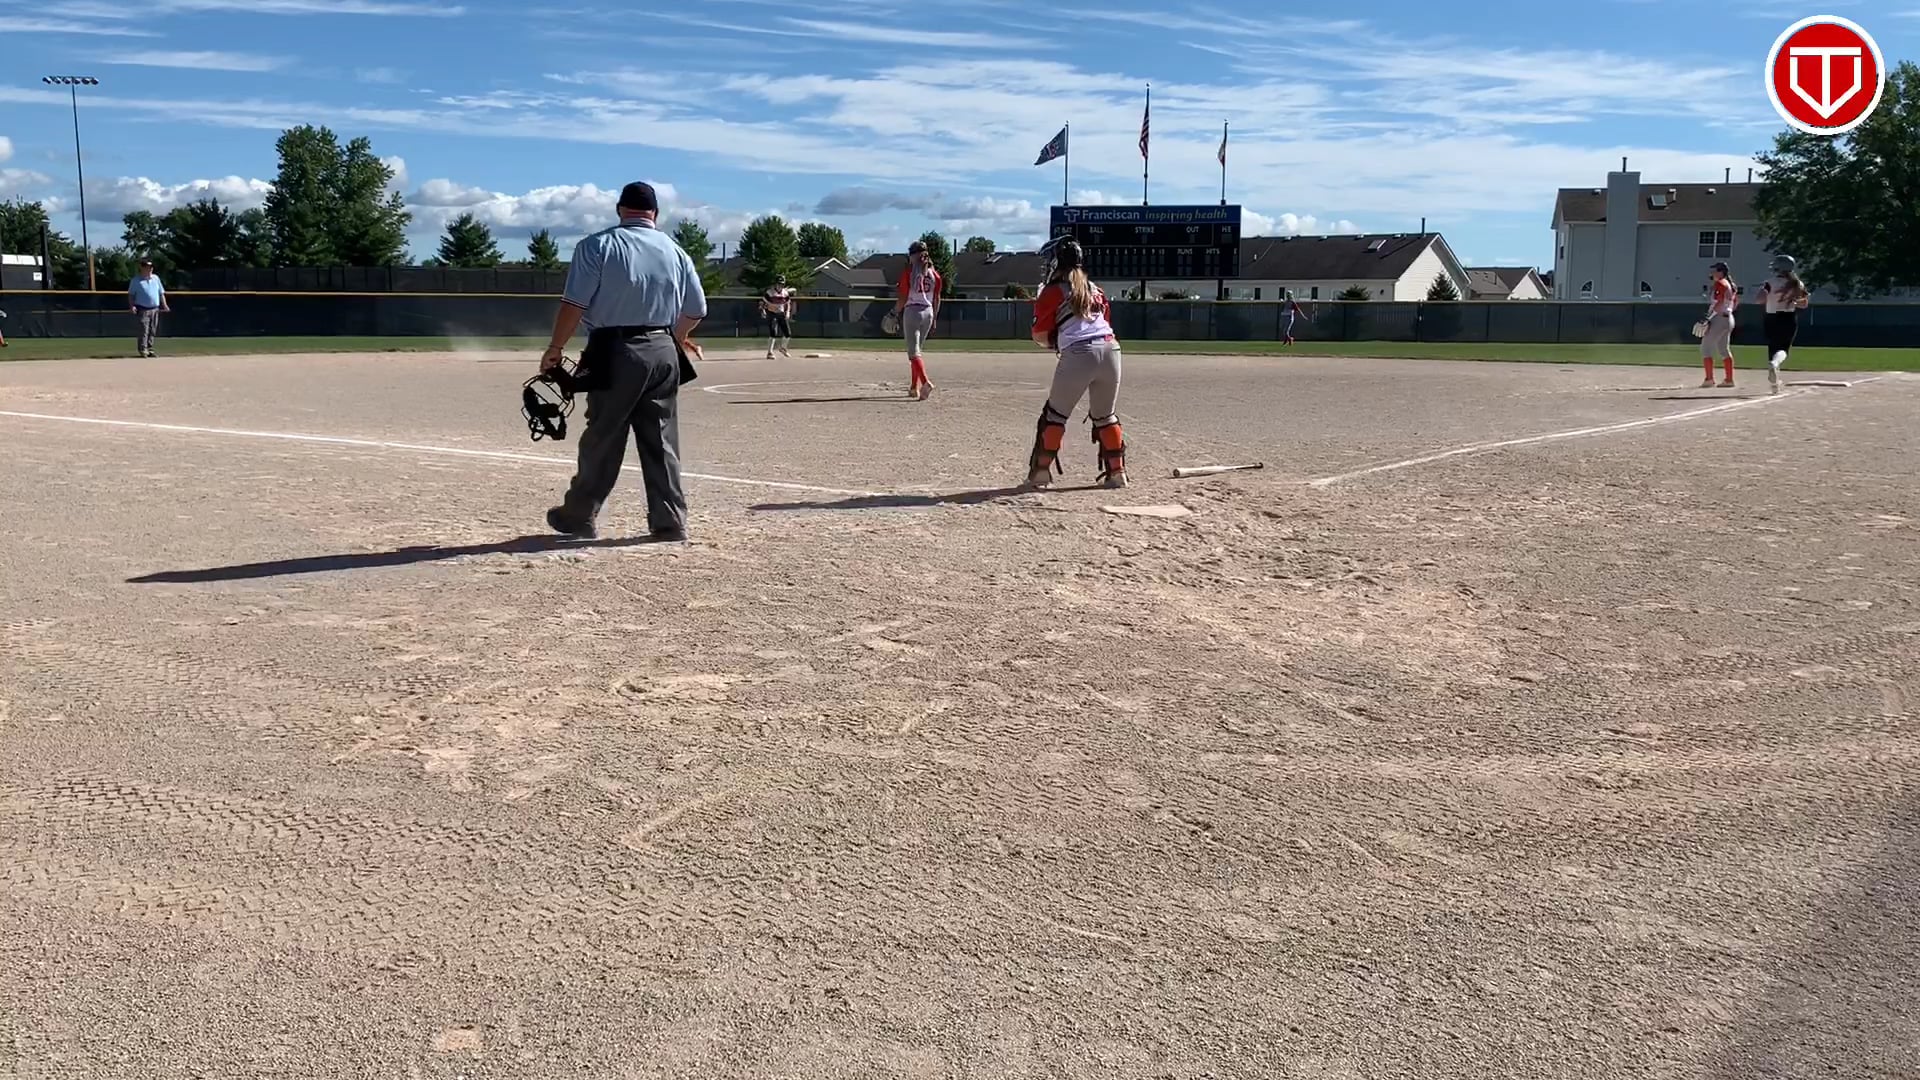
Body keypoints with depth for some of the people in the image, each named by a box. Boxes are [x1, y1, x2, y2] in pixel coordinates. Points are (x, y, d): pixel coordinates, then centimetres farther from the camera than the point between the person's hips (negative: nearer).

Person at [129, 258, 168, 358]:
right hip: (143, 309, -5)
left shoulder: (156, 278, 14)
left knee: (152, 330, 8)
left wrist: (164, 305, 6)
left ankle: (149, 349, 15)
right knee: (144, 330, -11)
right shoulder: (136, 280, 1)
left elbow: (161, 293, 17)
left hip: (155, 309, 5)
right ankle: (143, 350, -9)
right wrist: (132, 306, -11)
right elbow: (131, 294, 3)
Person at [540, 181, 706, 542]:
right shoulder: (674, 250, 8)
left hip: (614, 353, -3)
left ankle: (580, 516, 16)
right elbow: (696, 309, 11)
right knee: (662, 440, 9)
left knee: (602, 438, 5)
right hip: (663, 353, 3)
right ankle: (670, 521, 9)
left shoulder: (598, 245, -4)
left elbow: (574, 303, -10)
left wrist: (555, 348, -1)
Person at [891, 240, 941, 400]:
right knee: (918, 350, 17)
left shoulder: (908, 272, -8)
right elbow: (937, 299, 9)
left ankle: (925, 382, -29)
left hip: (912, 311, -5)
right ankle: (914, 387, 20)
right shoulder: (934, 274, 6)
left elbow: (902, 298, -9)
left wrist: (895, 313, 4)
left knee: (914, 352, -7)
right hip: (928, 312, 5)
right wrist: (934, 318, 17)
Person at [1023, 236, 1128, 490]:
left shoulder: (1052, 292, 6)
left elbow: (1040, 337, 4)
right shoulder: (1095, 290, 22)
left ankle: (1041, 471, 6)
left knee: (1055, 414, 7)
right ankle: (1117, 471, 16)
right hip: (1110, 348, 5)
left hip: (1078, 354, -5)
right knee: (1105, 416, 18)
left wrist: (1053, 342, 24)